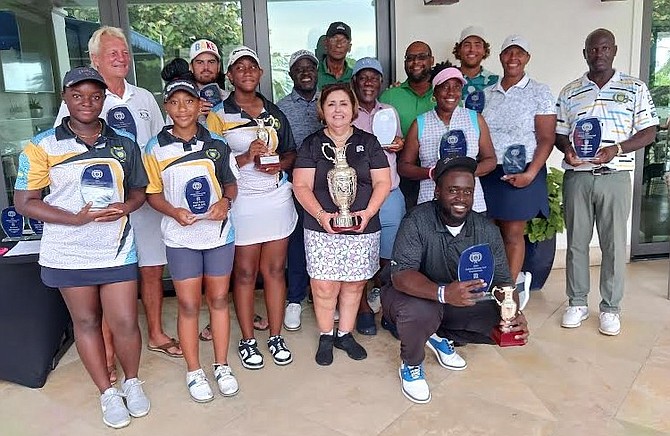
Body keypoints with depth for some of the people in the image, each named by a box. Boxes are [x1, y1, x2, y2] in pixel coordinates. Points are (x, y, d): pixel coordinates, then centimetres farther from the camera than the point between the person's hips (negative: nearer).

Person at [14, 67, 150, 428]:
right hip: (69, 253, -1)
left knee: (125, 322, 3)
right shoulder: (41, 146, -4)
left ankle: (132, 381, 30)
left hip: (117, 249, 1)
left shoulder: (124, 144, 4)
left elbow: (138, 190, 13)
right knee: (86, 322, 12)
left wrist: (124, 207, -11)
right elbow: (24, 202, -5)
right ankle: (107, 392, 29)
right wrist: (76, 219, -18)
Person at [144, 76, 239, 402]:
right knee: (188, 304, 5)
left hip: (219, 232, 2)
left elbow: (231, 183, 9)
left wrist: (225, 201, -13)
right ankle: (194, 371, 23)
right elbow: (153, 193, 1)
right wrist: (174, 212, -17)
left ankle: (222, 366, 27)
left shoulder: (217, 144, 3)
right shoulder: (156, 148, -1)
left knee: (218, 299, 11)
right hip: (180, 237, -1)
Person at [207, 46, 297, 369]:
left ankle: (276, 336, 21)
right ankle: (247, 341, 19)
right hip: (242, 201, -3)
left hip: (278, 197, 4)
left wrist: (279, 165, -5)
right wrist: (246, 157, -19)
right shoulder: (218, 115, 0)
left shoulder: (274, 112, 13)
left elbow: (291, 152, 17)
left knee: (275, 269, 8)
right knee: (244, 272, 4)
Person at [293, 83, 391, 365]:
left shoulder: (368, 142, 7)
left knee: (354, 284, 9)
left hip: (362, 229, 2)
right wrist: (321, 215, -17)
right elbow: (301, 186, -1)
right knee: (324, 287, -3)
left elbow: (383, 183, 4)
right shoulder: (311, 144, 4)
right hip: (322, 229, -1)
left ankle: (345, 334, 28)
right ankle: (326, 337, 19)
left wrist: (368, 212, -12)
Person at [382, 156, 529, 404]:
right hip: (411, 296, -4)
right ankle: (411, 365, -5)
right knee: (420, 310, -38)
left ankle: (440, 336, 9)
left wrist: (514, 312, -31)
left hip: (458, 303, 5)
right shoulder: (417, 221, -25)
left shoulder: (486, 230, -10)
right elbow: (400, 275, -35)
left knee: (503, 322, -13)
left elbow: (502, 279, -9)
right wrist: (443, 293, -53)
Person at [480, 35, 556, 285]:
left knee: (512, 235, 1)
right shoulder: (486, 94, 12)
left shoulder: (540, 93, 1)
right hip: (486, 173, 3)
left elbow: (546, 139, -5)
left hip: (521, 174, -3)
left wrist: (530, 174, -16)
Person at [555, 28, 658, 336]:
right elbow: (558, 134, 11)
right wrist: (568, 149, -12)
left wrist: (617, 149, -15)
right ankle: (577, 303, 20)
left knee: (614, 243, 3)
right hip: (576, 176, 2)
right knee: (576, 242, 7)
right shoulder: (569, 92, 9)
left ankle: (610, 308, 17)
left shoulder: (635, 88, 5)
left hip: (615, 177, -1)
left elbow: (649, 132, 2)